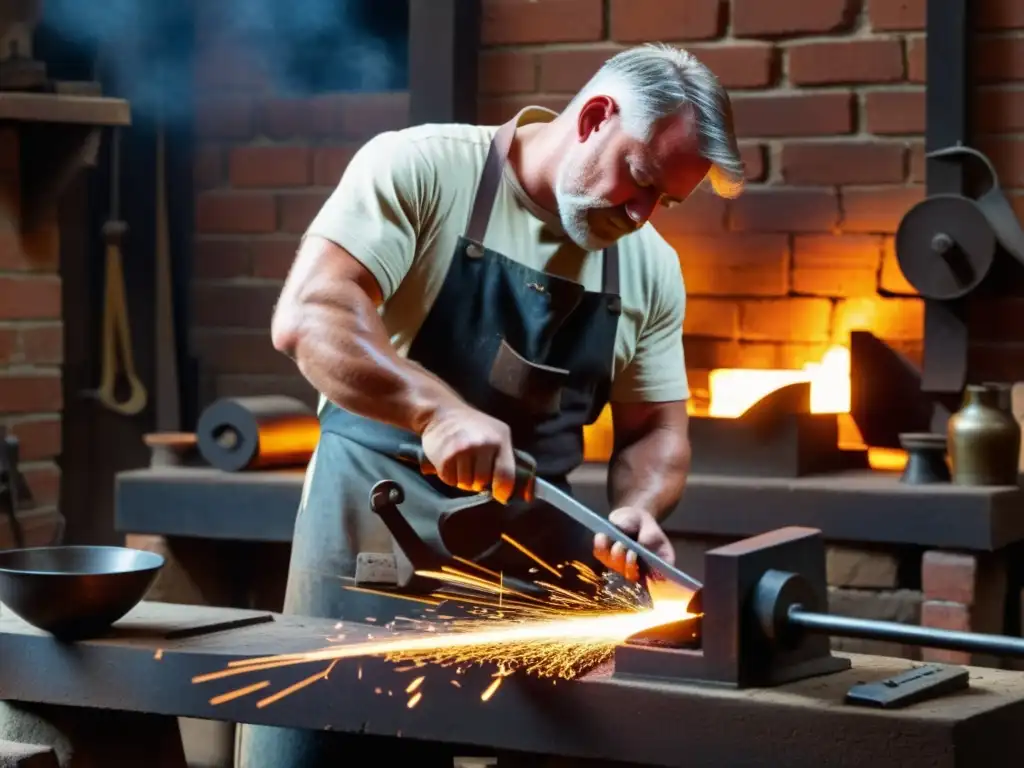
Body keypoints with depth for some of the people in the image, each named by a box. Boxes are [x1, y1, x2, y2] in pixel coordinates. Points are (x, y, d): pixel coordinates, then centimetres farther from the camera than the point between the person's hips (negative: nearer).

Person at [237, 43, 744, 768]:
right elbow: (308, 317, -21)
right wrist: (435, 409, -35)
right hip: (371, 532, -4)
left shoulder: (651, 267, 5)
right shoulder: (420, 169, -10)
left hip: (533, 557, 4)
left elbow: (655, 430, 11)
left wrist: (638, 508, -11)